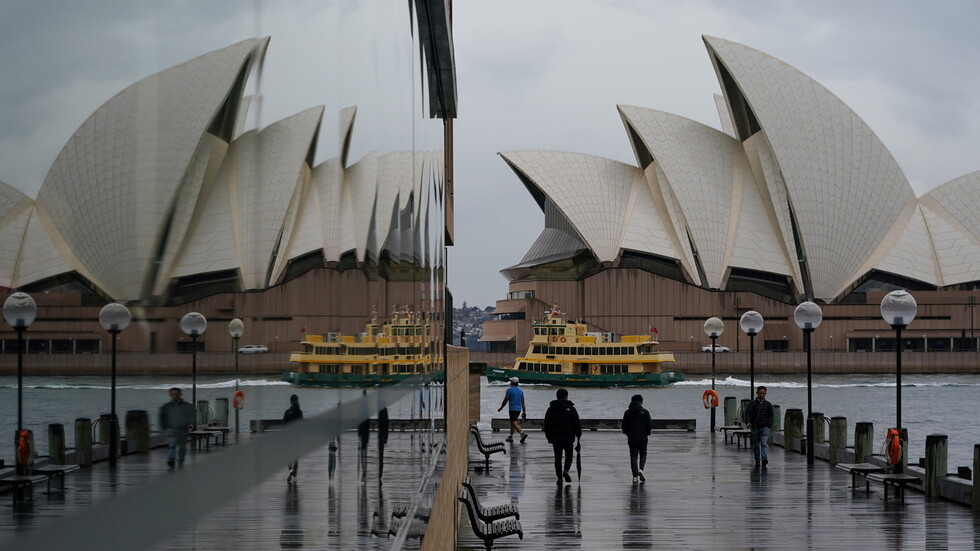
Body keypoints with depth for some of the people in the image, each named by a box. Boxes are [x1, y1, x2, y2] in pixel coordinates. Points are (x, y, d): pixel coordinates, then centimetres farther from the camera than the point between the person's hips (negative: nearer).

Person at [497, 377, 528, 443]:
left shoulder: (509, 390, -8)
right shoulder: (520, 391, 10)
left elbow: (505, 401, -8)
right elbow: (523, 402, 10)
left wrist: (501, 408, 6)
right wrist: (524, 412, 12)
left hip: (512, 409, -7)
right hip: (519, 409, 7)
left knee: (514, 423, -10)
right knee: (512, 423, 19)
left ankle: (523, 433, -30)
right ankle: (510, 437, 22)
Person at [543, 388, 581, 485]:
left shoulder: (551, 409, 5)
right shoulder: (570, 409, -4)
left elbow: (546, 425, 10)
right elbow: (577, 423, -3)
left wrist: (549, 437, 19)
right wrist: (578, 434, 11)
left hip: (555, 438, 2)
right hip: (568, 438, -2)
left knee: (558, 457, 8)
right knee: (569, 456, 14)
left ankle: (559, 477, 4)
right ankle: (566, 470, -11)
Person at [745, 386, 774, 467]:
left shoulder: (768, 404, 8)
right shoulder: (752, 404, 4)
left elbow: (770, 416, 10)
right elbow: (748, 414, -5)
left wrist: (769, 425, -3)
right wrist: (748, 422, -23)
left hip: (764, 427, -1)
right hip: (755, 428, 1)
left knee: (764, 443, -16)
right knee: (756, 445, 8)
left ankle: (764, 458, -27)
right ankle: (757, 460, 18)